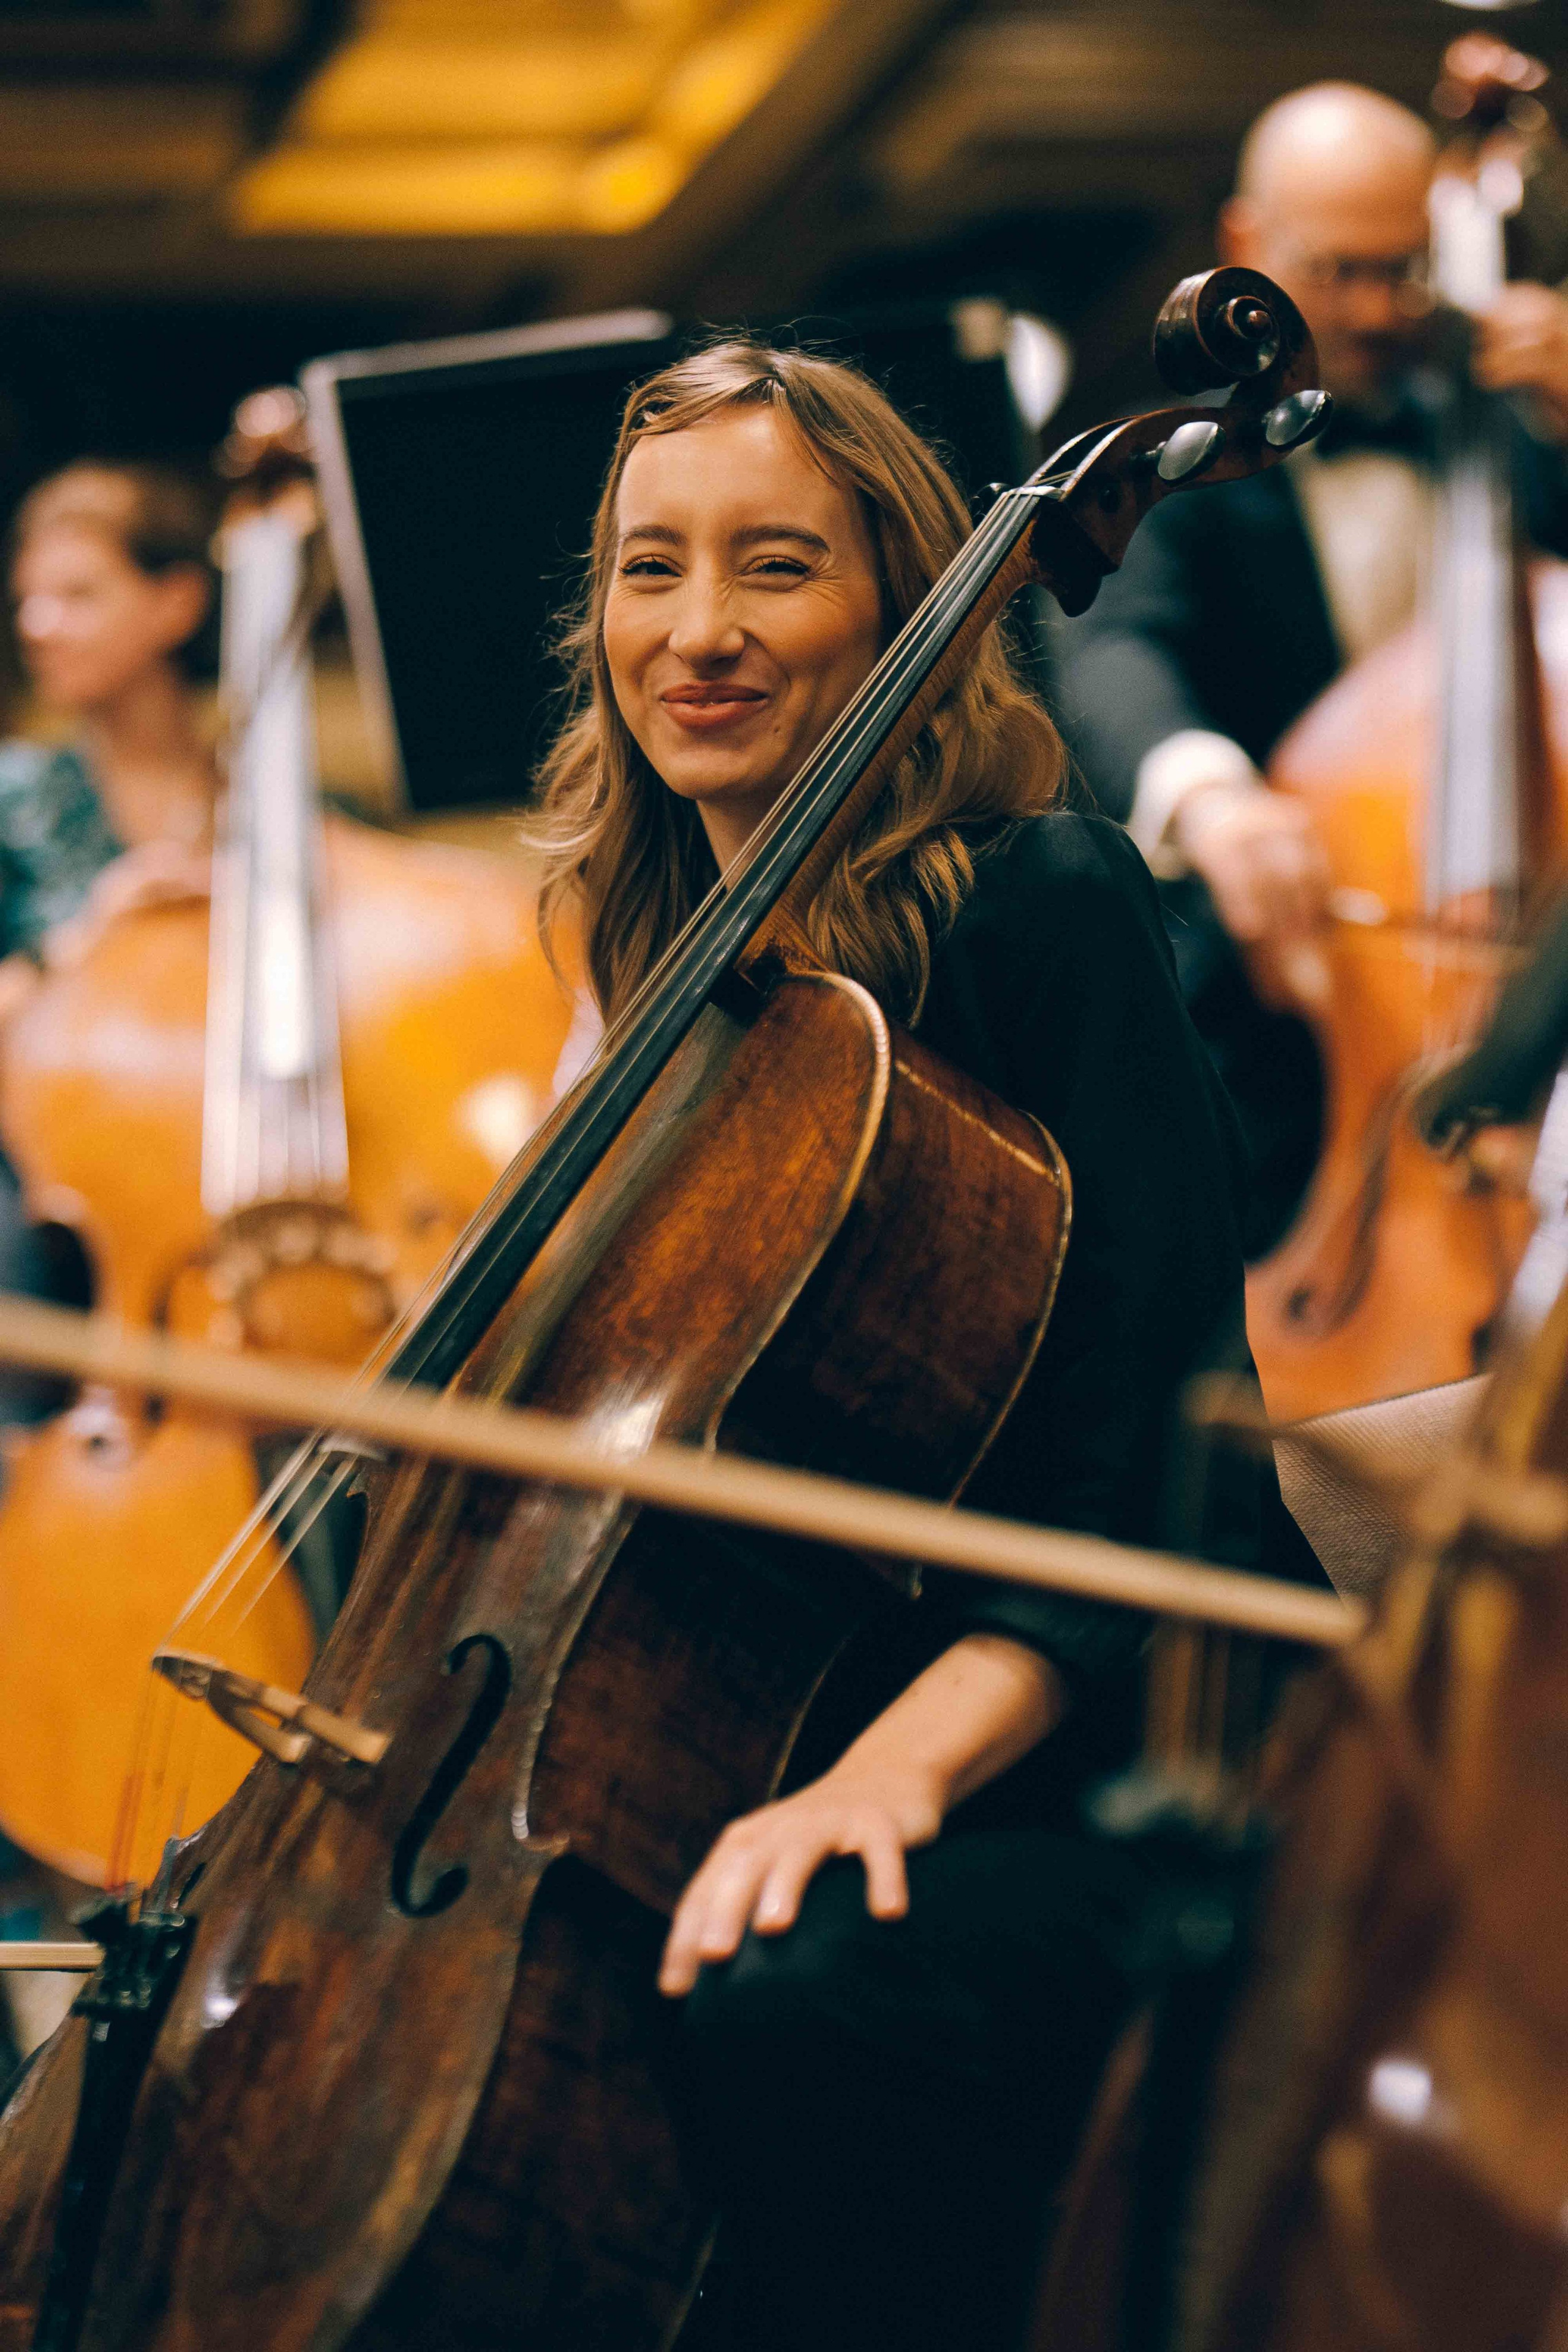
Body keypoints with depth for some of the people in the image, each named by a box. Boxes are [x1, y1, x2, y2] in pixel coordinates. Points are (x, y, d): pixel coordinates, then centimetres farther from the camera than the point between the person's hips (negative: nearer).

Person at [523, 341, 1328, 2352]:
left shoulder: (1044, 900, -9)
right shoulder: (684, 970, 13)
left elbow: (1155, 1444, -17)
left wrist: (910, 1757, -28)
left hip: (1097, 1774, -7)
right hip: (766, 1734, 7)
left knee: (785, 2001, -36)